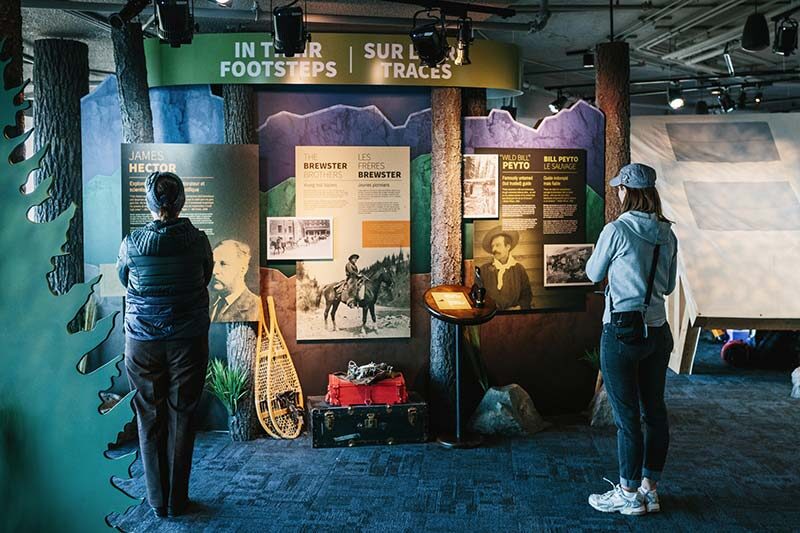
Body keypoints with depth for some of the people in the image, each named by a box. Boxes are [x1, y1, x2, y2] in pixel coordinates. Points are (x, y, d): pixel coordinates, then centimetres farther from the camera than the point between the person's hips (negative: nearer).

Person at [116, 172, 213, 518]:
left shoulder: (131, 243, -8)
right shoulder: (197, 240, -10)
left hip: (142, 342, 0)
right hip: (189, 340, 0)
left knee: (150, 418, 11)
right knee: (181, 417, 9)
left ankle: (157, 500, 17)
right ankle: (177, 500, 15)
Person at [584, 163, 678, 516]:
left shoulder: (616, 230, -14)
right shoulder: (667, 234, 4)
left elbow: (593, 274, 1)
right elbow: (669, 285, 14)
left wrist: (600, 258, 20)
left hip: (622, 334, -7)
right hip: (658, 332, 7)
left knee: (627, 416, 2)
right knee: (654, 411, 13)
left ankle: (629, 496, 13)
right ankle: (650, 489, 25)